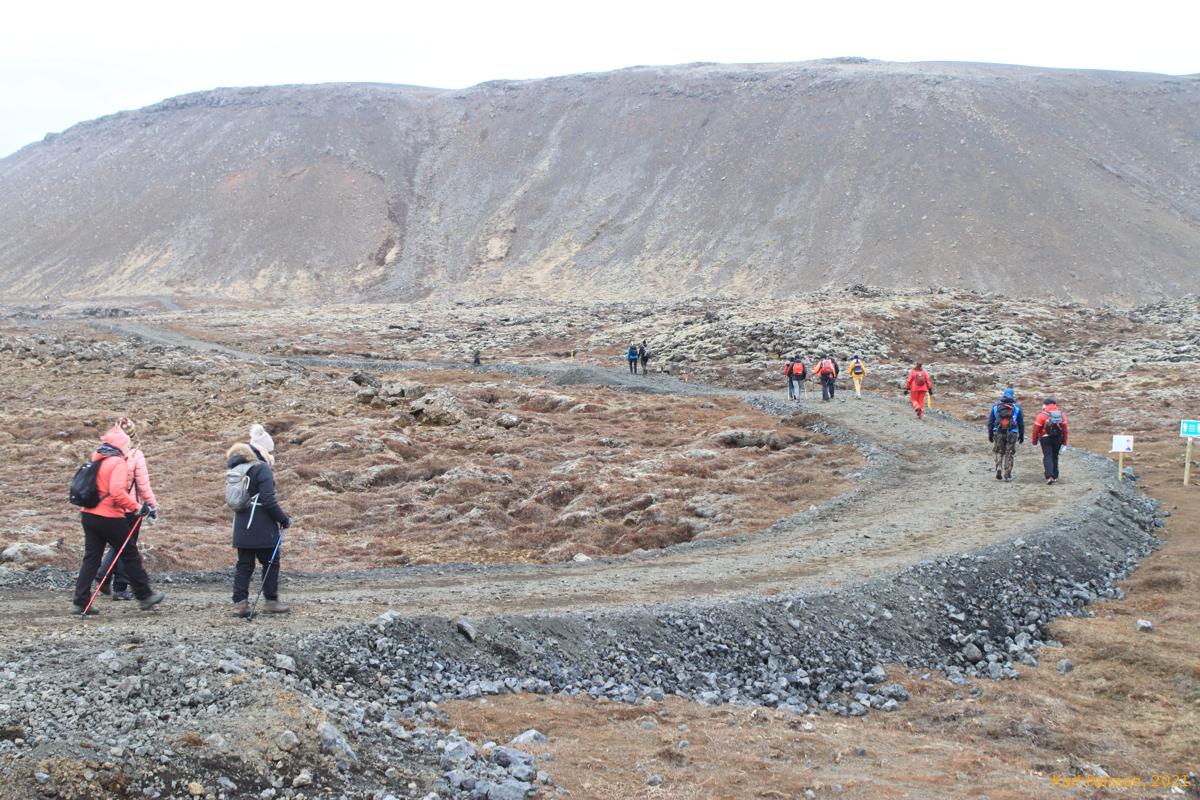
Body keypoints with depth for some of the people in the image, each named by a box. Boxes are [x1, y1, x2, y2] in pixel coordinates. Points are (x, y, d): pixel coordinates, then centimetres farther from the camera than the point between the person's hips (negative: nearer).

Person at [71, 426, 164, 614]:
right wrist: (136, 508, -19)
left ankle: (81, 602, 4)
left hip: (89, 516, 8)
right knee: (131, 556, 6)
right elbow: (117, 492, -26)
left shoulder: (96, 461, 14)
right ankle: (145, 597, 15)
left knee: (91, 558, 9)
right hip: (110, 519, -7)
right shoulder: (118, 463, -12)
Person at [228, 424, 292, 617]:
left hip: (241, 527, 7)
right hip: (262, 528, -7)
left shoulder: (237, 467, 9)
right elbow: (269, 501, -19)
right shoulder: (262, 469, -15)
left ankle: (240, 602, 6)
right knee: (271, 562, 7)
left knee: (244, 564, 10)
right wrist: (284, 519, -8)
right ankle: (271, 601, 12)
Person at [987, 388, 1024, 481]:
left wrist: (990, 435, 13)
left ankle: (998, 468, -7)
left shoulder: (995, 407, 5)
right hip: (1012, 434, -1)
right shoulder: (1017, 408, 3)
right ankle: (1007, 475, 6)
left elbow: (990, 422, 7)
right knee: (1009, 454, 6)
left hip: (998, 434, 1)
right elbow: (1021, 424, 6)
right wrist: (1021, 436, 14)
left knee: (999, 453, 15)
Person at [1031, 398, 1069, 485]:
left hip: (1046, 439, -4)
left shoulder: (1042, 416, -9)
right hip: (1058, 439, 4)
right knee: (1055, 457, 17)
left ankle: (1049, 476, -20)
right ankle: (1055, 477, 21)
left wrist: (1034, 441, 4)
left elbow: (1036, 429, -7)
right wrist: (1064, 442, 11)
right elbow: (1065, 429, 6)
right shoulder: (1062, 415, 5)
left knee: (1047, 457, -4)